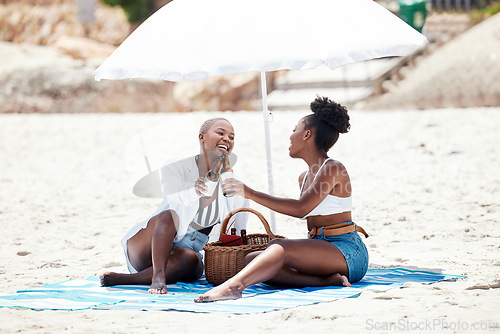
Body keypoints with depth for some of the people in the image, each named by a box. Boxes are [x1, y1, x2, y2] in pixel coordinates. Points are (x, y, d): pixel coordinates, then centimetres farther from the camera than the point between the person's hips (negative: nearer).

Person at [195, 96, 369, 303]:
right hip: (322, 249, 9)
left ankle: (233, 285, -58)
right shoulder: (305, 178, 21)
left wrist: (252, 194, -22)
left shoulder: (333, 169, -9)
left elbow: (301, 208, -23)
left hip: (347, 252, -9)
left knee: (280, 247, -34)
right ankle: (325, 280, -27)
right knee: (250, 260, -10)